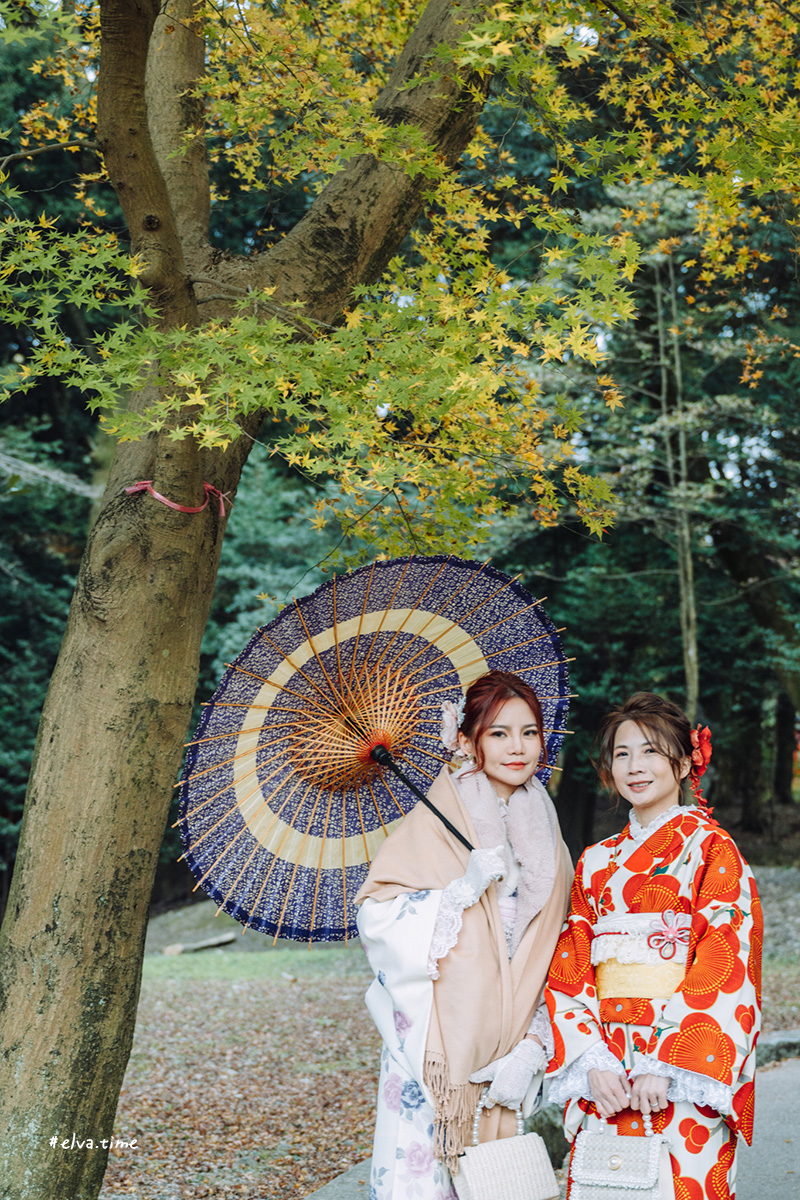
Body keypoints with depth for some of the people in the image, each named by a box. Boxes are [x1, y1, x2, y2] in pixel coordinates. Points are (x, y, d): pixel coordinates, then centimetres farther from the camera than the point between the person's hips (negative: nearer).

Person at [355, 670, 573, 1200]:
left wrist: (532, 1048, -1)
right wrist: (462, 891, -20)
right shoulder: (434, 823, -3)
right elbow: (376, 918, -9)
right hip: (432, 1054, -4)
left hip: (504, 1062, 4)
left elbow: (555, 966, 10)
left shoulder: (547, 842, 11)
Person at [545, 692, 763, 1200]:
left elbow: (724, 968, -11)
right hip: (604, 1075, 4)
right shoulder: (596, 862, 12)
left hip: (687, 1072, -4)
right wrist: (592, 1062, -8)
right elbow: (570, 972, 7)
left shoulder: (713, 850, -2)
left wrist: (667, 1066, -18)